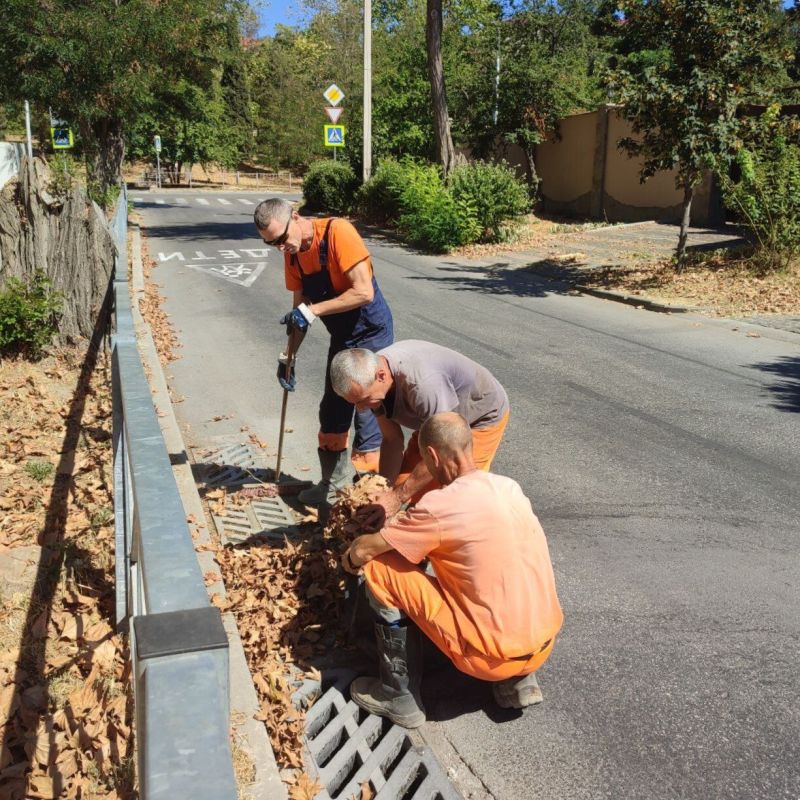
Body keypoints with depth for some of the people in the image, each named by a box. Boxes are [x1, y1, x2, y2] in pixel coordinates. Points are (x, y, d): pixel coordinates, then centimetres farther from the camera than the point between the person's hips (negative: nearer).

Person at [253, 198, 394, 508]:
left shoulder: (337, 232, -23)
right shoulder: (292, 253, 0)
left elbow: (364, 292, -29)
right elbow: (299, 310, 8)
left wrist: (311, 311, -27)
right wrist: (287, 357, 3)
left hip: (371, 334, -8)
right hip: (341, 337, 8)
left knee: (367, 414, -7)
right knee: (332, 412, 17)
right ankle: (333, 486, 33)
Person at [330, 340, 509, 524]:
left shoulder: (421, 383, -42)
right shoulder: (370, 373, -17)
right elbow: (392, 440, -8)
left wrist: (398, 497, -32)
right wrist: (384, 488, -19)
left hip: (482, 418, -7)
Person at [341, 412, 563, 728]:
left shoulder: (440, 506, -18)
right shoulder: (509, 487, 4)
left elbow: (363, 551, -9)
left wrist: (350, 559, 14)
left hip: (495, 656, -7)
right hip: (544, 643, 7)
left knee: (379, 569, -4)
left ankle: (399, 696, 10)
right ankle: (518, 681, 22)